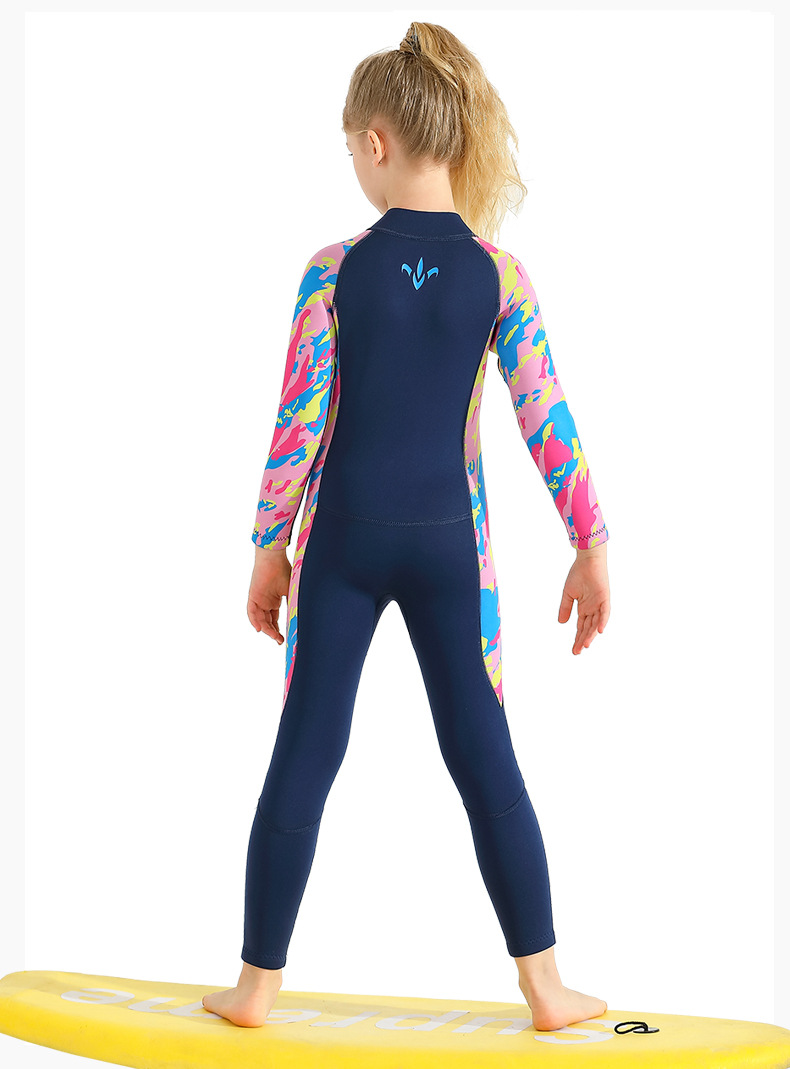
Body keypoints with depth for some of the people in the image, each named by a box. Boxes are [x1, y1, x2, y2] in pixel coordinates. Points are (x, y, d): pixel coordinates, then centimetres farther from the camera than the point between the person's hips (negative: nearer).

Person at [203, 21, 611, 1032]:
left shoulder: (332, 271, -10)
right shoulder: (501, 277, -6)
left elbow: (297, 424, -8)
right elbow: (548, 424, -5)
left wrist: (270, 547, 3)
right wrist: (591, 547, 3)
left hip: (343, 541, -1)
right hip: (449, 545, 1)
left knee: (303, 757, 7)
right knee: (485, 761, 8)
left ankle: (257, 985, 16)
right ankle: (545, 987, 13)